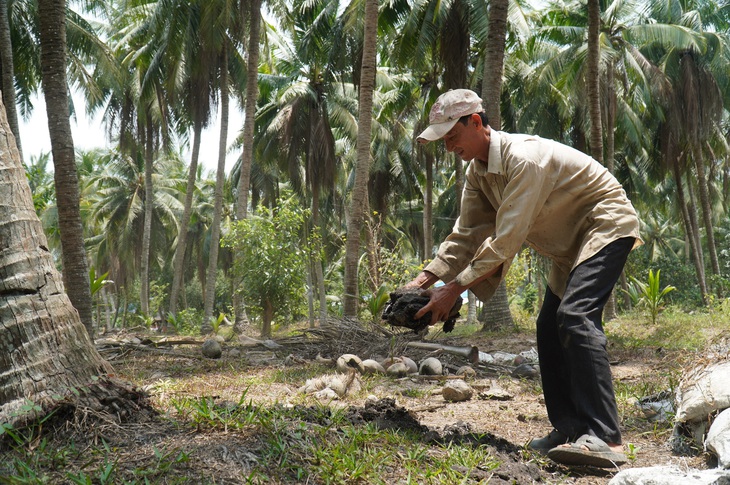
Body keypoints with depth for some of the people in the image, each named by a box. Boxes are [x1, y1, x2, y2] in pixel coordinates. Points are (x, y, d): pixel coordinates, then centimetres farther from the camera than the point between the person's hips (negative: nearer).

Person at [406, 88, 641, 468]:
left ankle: (605, 439, -31)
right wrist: (425, 278, -9)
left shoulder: (523, 158, -29)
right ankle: (570, 429, 10)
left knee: (575, 316, -27)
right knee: (550, 327, 4)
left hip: (606, 225, -10)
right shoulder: (478, 172, 2)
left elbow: (505, 241, -32)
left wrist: (454, 288, -29)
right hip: (571, 241, 10)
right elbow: (466, 235, 3)